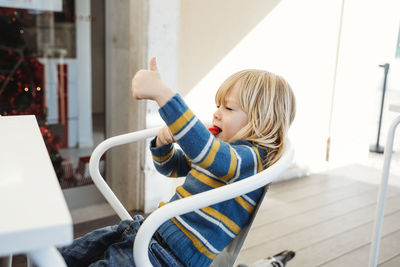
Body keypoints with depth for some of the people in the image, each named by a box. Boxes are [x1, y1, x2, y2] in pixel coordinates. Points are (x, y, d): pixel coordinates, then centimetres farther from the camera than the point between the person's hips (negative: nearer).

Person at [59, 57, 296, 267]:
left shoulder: (250, 158, -17)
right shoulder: (222, 147, 13)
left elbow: (204, 150, -40)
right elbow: (171, 167, 24)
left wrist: (162, 93, -45)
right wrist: (163, 143, 0)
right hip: (150, 229, 9)